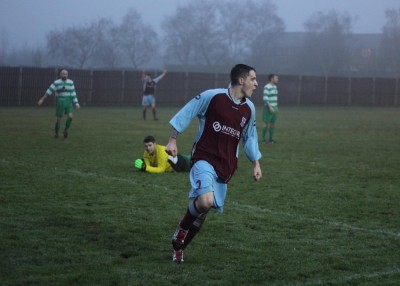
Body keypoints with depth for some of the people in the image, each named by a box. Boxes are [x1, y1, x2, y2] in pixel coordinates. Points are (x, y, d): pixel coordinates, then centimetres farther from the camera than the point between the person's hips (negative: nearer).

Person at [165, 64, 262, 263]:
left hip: (226, 168, 6)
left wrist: (256, 164, 20)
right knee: (205, 201, -29)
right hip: (204, 159, -6)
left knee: (202, 211, 6)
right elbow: (186, 114, -2)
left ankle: (179, 246, 26)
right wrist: (172, 140, -4)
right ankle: (182, 228, 1)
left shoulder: (249, 108, 9)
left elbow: (250, 137, 22)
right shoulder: (212, 97, -9)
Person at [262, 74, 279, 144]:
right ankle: (264, 139, 1)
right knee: (267, 124, -5)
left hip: (274, 108, 8)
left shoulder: (274, 87, 13)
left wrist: (276, 108, 17)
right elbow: (265, 98, -21)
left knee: (273, 123, 8)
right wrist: (270, 107, -25)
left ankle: (271, 139, 15)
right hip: (268, 108, -8)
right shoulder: (267, 87, -14)